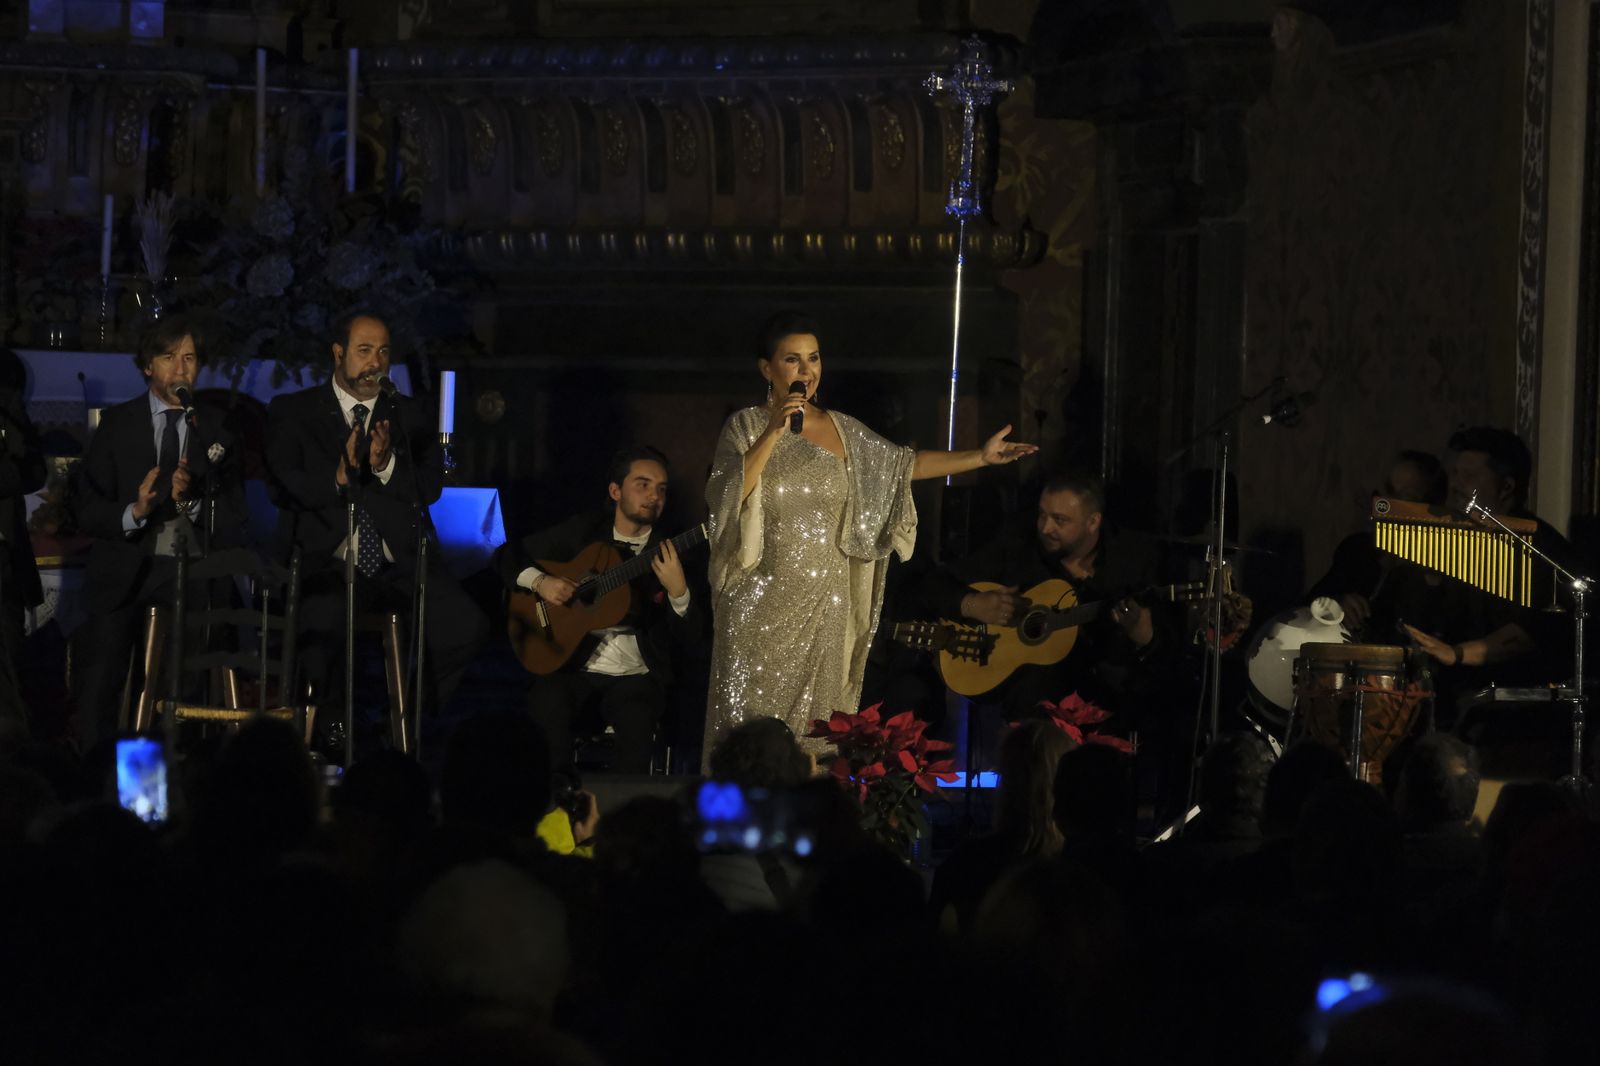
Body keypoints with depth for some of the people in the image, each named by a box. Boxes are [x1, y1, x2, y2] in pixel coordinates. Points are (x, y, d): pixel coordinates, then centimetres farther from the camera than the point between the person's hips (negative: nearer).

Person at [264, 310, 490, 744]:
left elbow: (431, 487, 6)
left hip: (400, 562, 3)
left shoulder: (409, 415, 18)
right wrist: (337, 476, -17)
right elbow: (281, 487, -1)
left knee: (468, 627, -23)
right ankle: (328, 732, -4)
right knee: (319, 634, -34)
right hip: (327, 563, -3)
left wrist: (386, 464, -12)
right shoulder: (293, 412, 11)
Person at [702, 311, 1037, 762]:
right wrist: (773, 433, -20)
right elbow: (727, 496, -14)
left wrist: (981, 457, 10)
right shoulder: (746, 427, 0)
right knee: (751, 724, -5)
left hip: (824, 606, 3)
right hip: (762, 606, -3)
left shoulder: (842, 430, 10)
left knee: (815, 724, 2)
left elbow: (905, 464, 14)